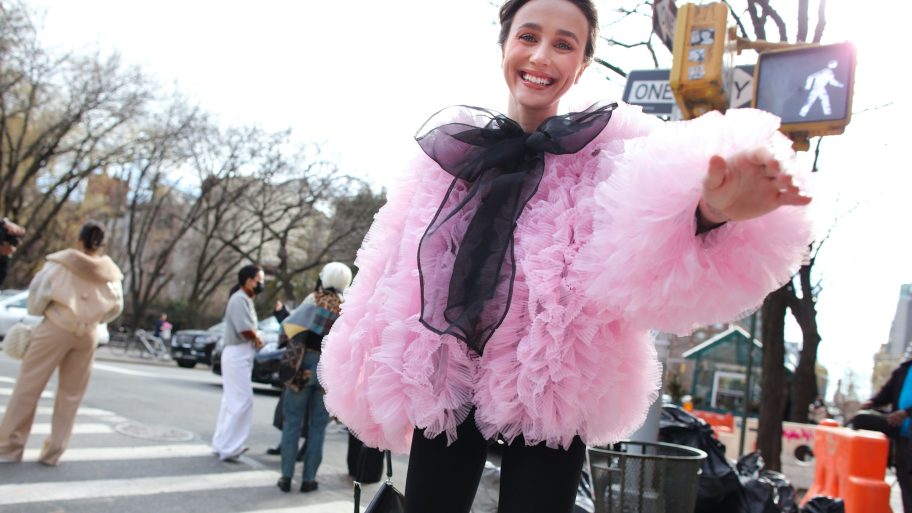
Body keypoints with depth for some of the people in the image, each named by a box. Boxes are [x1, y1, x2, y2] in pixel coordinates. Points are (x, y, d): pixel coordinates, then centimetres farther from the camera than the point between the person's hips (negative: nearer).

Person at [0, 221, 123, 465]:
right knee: (71, 394, 12)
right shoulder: (110, 273, -1)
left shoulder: (61, 262, -9)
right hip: (88, 335, 3)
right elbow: (116, 308, 9)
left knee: (28, 387, 6)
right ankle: (53, 452, 15)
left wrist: (37, 311, 15)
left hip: (55, 328, -3)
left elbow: (38, 291, -5)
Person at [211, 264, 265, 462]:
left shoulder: (246, 300, 18)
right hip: (237, 355, -11)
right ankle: (228, 448, -9)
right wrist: (258, 339, -5)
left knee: (232, 401, 15)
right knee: (243, 401, -11)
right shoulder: (240, 299, -15)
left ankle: (221, 444, 23)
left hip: (241, 356, 11)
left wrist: (255, 339, -4)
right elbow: (246, 331, -22)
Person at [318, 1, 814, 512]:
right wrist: (372, 375, 17)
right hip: (443, 381, 3)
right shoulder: (449, 147, 5)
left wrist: (708, 213, -48)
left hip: (550, 392, -3)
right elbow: (393, 267, 12)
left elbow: (647, 255, -26)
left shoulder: (609, 150, -5)